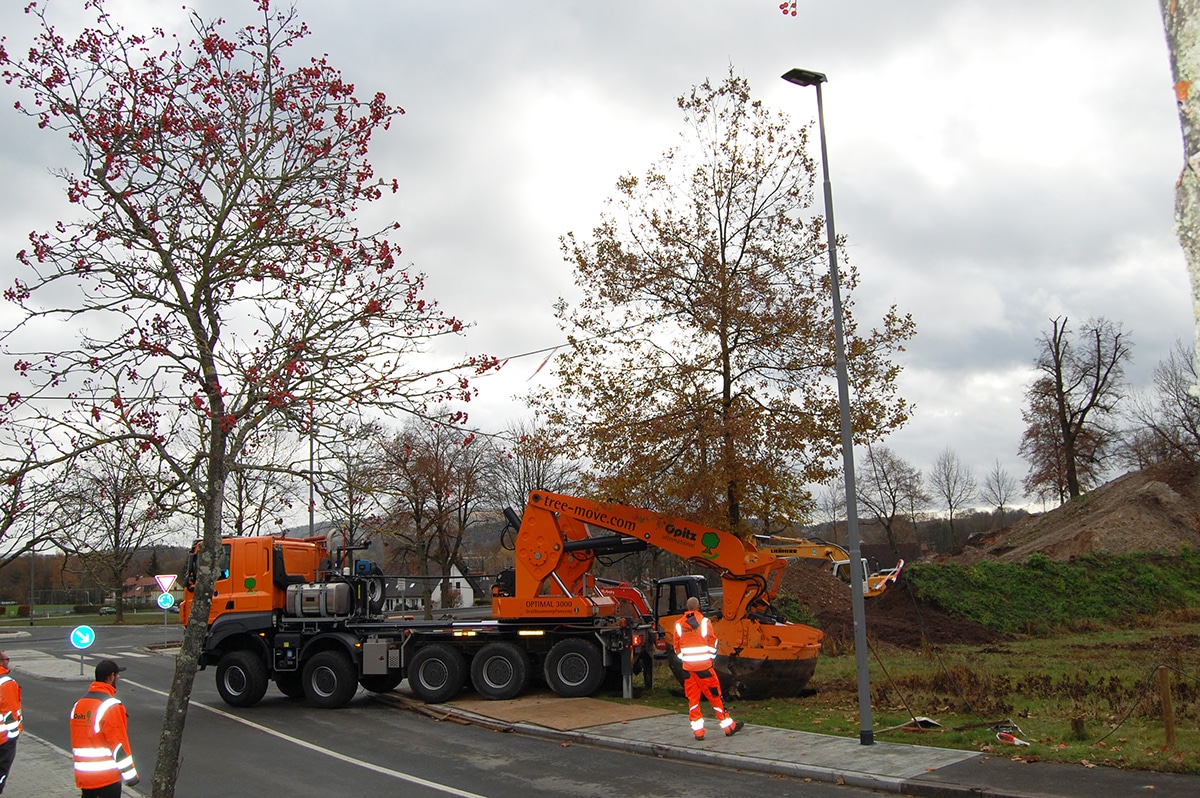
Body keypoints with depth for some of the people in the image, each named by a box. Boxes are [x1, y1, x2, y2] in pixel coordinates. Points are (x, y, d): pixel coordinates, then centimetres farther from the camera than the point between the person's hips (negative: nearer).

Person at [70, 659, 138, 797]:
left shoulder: (78, 704, 9)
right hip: (107, 777, -8)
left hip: (83, 776, 8)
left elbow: (76, 742, 16)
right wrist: (130, 774, -11)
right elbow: (119, 744, -17)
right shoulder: (111, 706, -17)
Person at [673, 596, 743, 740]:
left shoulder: (679, 624, 4)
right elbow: (713, 642, -3)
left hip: (688, 668, 3)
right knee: (715, 696, 5)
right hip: (704, 666, -3)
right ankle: (728, 727, 13)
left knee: (692, 699, 8)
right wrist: (711, 658, 9)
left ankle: (698, 731, 7)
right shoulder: (704, 622, -6)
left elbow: (677, 647, 9)